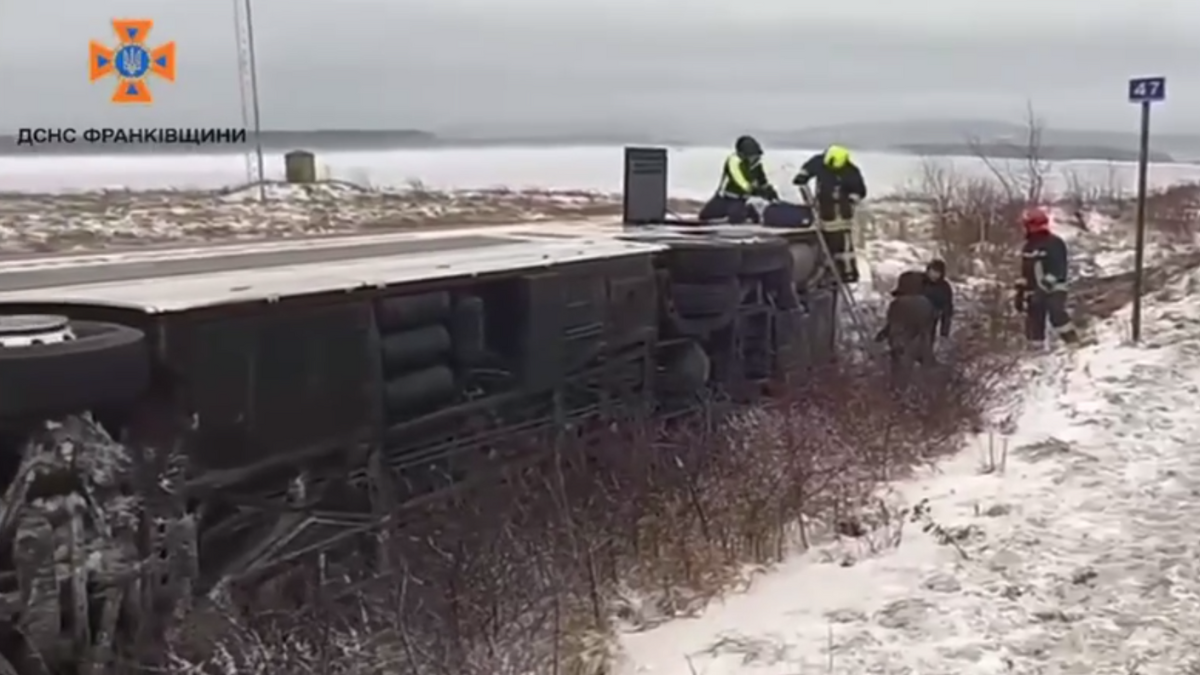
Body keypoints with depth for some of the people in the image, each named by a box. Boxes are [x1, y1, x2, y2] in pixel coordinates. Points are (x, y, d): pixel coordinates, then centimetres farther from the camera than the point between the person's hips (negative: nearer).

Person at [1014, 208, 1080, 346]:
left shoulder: (1054, 243, -9)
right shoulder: (1028, 247, 15)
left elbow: (1059, 269, -16)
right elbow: (1025, 272, 22)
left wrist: (1046, 285, -27)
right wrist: (1020, 292, 18)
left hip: (1054, 289, -7)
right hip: (1034, 293, 7)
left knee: (1057, 316, -21)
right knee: (1033, 324, 5)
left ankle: (1074, 345, -15)